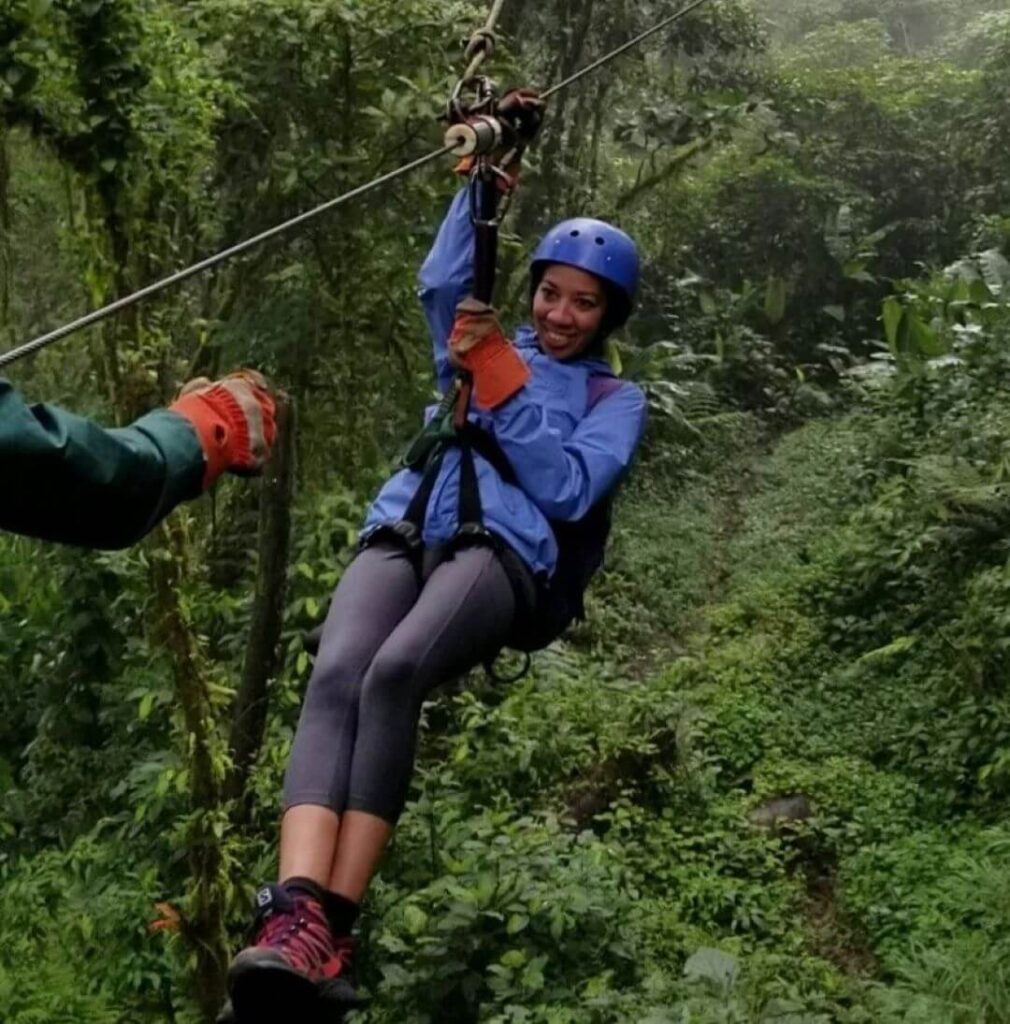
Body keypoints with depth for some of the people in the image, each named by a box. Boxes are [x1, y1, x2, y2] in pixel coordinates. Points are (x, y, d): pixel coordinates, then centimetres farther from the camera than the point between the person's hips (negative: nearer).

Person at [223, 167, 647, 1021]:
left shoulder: (615, 398, 22)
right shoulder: (483, 343, 33)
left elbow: (566, 489, 5)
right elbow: (443, 280, 15)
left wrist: (500, 382, 2)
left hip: (498, 552, -3)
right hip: (399, 534, 3)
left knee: (393, 675, -36)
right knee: (334, 678, -31)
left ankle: (332, 931, -40)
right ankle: (292, 919, -46)